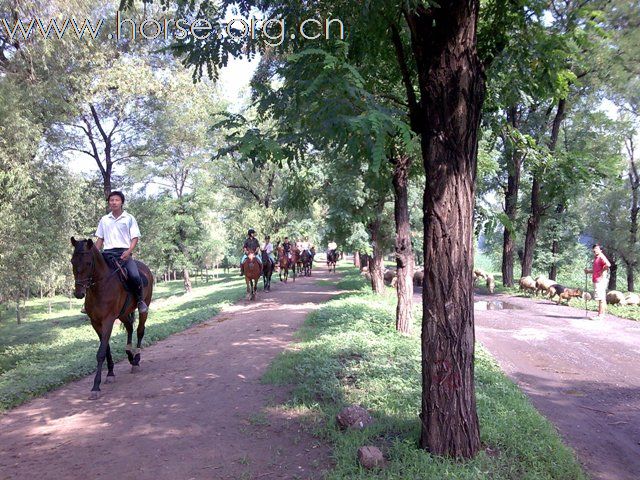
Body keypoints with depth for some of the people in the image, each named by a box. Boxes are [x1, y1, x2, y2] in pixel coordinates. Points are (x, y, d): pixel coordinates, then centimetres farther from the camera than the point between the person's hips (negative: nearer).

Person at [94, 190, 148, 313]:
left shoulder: (129, 218, 7)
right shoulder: (104, 220, 15)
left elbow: (135, 237, 1)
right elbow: (100, 239, 18)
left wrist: (129, 251, -15)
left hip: (124, 253, -3)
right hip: (108, 253, 3)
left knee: (134, 276, -26)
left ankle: (140, 300, -5)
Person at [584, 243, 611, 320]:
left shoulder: (601, 257, -10)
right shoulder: (596, 258, 21)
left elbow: (608, 264, -29)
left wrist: (602, 272, -19)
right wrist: (588, 271, 14)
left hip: (600, 280, -11)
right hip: (597, 280, 11)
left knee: (600, 298, -9)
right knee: (601, 298, 13)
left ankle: (600, 315, -8)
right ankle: (601, 314, 17)